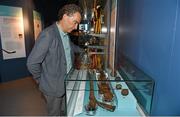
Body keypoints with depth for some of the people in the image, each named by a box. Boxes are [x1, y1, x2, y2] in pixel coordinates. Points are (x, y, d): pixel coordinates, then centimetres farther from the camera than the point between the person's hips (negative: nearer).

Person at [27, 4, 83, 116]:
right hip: (53, 87, -7)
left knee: (66, 112, 21)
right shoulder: (48, 35, -23)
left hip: (66, 83, 7)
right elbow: (32, 63, -21)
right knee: (55, 113, 14)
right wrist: (41, 81, -8)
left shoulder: (66, 34, 4)